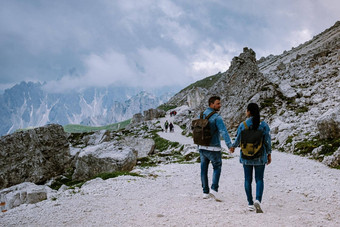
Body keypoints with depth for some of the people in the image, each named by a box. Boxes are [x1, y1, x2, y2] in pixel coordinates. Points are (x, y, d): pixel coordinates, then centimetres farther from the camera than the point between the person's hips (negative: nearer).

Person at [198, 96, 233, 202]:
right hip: (213, 148, -6)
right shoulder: (216, 117, -14)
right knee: (217, 167, 11)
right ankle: (214, 189, -4)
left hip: (202, 147, 6)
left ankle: (205, 192, 20)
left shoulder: (201, 115, 8)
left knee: (203, 169, 14)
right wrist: (229, 145, -35)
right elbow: (223, 131, -27)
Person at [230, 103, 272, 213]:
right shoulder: (263, 125, -7)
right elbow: (267, 141, -4)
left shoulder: (242, 125, -8)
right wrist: (269, 154, 8)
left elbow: (238, 140, 0)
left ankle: (250, 204, 13)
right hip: (260, 156, 0)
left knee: (248, 180, 10)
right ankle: (258, 200, -14)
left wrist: (233, 147, 21)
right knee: (259, 179, 7)